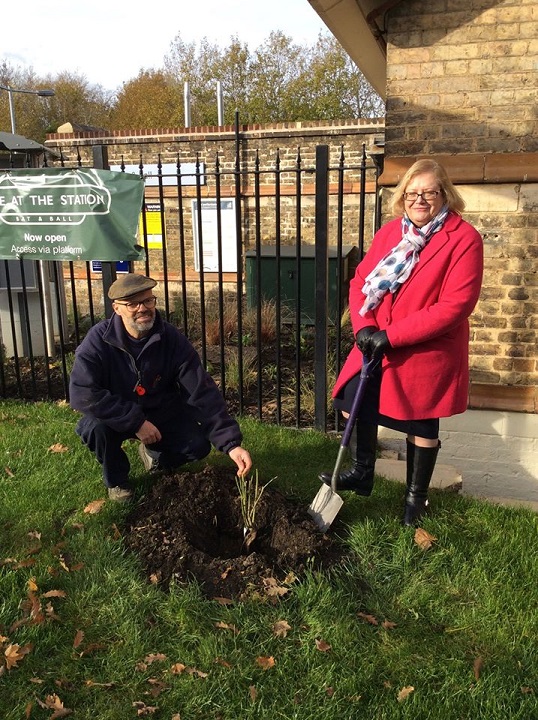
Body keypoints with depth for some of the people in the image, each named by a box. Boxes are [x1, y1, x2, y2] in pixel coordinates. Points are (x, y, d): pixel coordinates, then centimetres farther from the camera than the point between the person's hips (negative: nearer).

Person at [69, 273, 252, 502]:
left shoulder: (172, 339, -20)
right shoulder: (98, 340, -24)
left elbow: (203, 392, -24)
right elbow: (82, 393, -29)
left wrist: (231, 443, -33)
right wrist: (135, 422, -32)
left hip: (161, 413, 2)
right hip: (116, 416, -1)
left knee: (198, 445, -20)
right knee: (97, 427, -33)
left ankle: (153, 454, 16)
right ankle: (116, 481, 0)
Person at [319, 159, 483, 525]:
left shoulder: (464, 238, -15)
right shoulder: (389, 233, 4)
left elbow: (456, 304, -22)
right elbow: (361, 281, 3)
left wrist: (391, 335, -23)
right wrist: (364, 326, -16)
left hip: (426, 353, -5)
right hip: (376, 345, 5)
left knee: (422, 425, 11)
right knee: (354, 405, 8)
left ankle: (417, 495, 34)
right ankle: (361, 474, 34)